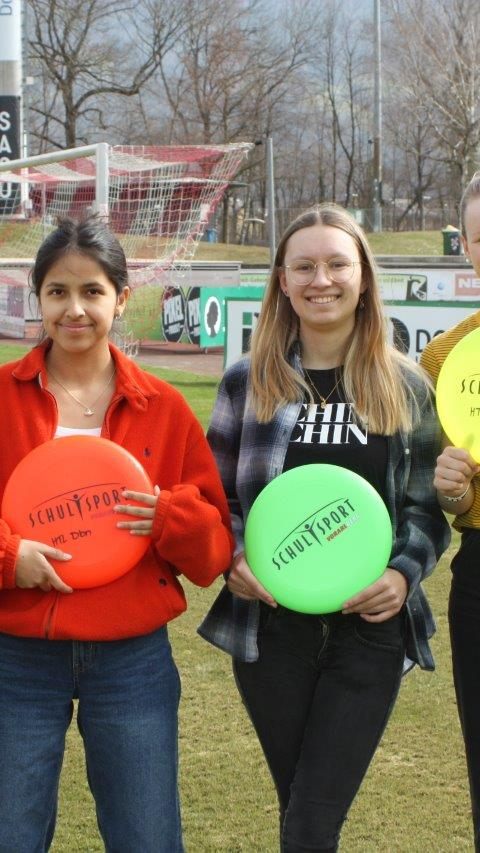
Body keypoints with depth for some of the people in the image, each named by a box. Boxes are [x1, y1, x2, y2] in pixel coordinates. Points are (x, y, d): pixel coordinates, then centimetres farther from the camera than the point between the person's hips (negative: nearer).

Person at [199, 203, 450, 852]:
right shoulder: (249, 382, 3)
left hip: (370, 628, -1)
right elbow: (216, 497, 8)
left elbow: (426, 504, 7)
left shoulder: (404, 386, 4)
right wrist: (231, 562, -11)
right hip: (271, 625, 1)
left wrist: (405, 572, -12)